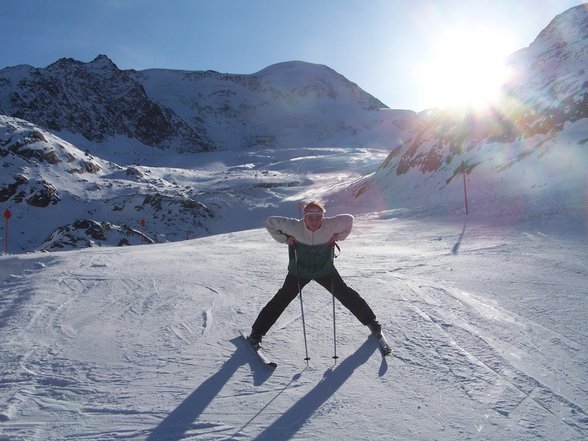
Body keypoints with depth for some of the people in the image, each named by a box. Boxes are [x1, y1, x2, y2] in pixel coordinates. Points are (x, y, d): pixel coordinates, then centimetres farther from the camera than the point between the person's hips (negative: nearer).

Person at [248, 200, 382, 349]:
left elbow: (349, 219, -5)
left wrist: (338, 236, -12)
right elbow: (270, 222, -15)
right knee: (282, 299, -2)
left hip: (325, 270, 1)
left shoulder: (330, 225, -25)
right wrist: (284, 239, -19)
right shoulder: (294, 226, -28)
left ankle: (370, 321, 30)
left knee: (346, 295, 7)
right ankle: (257, 332, 12)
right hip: (299, 271, -1)